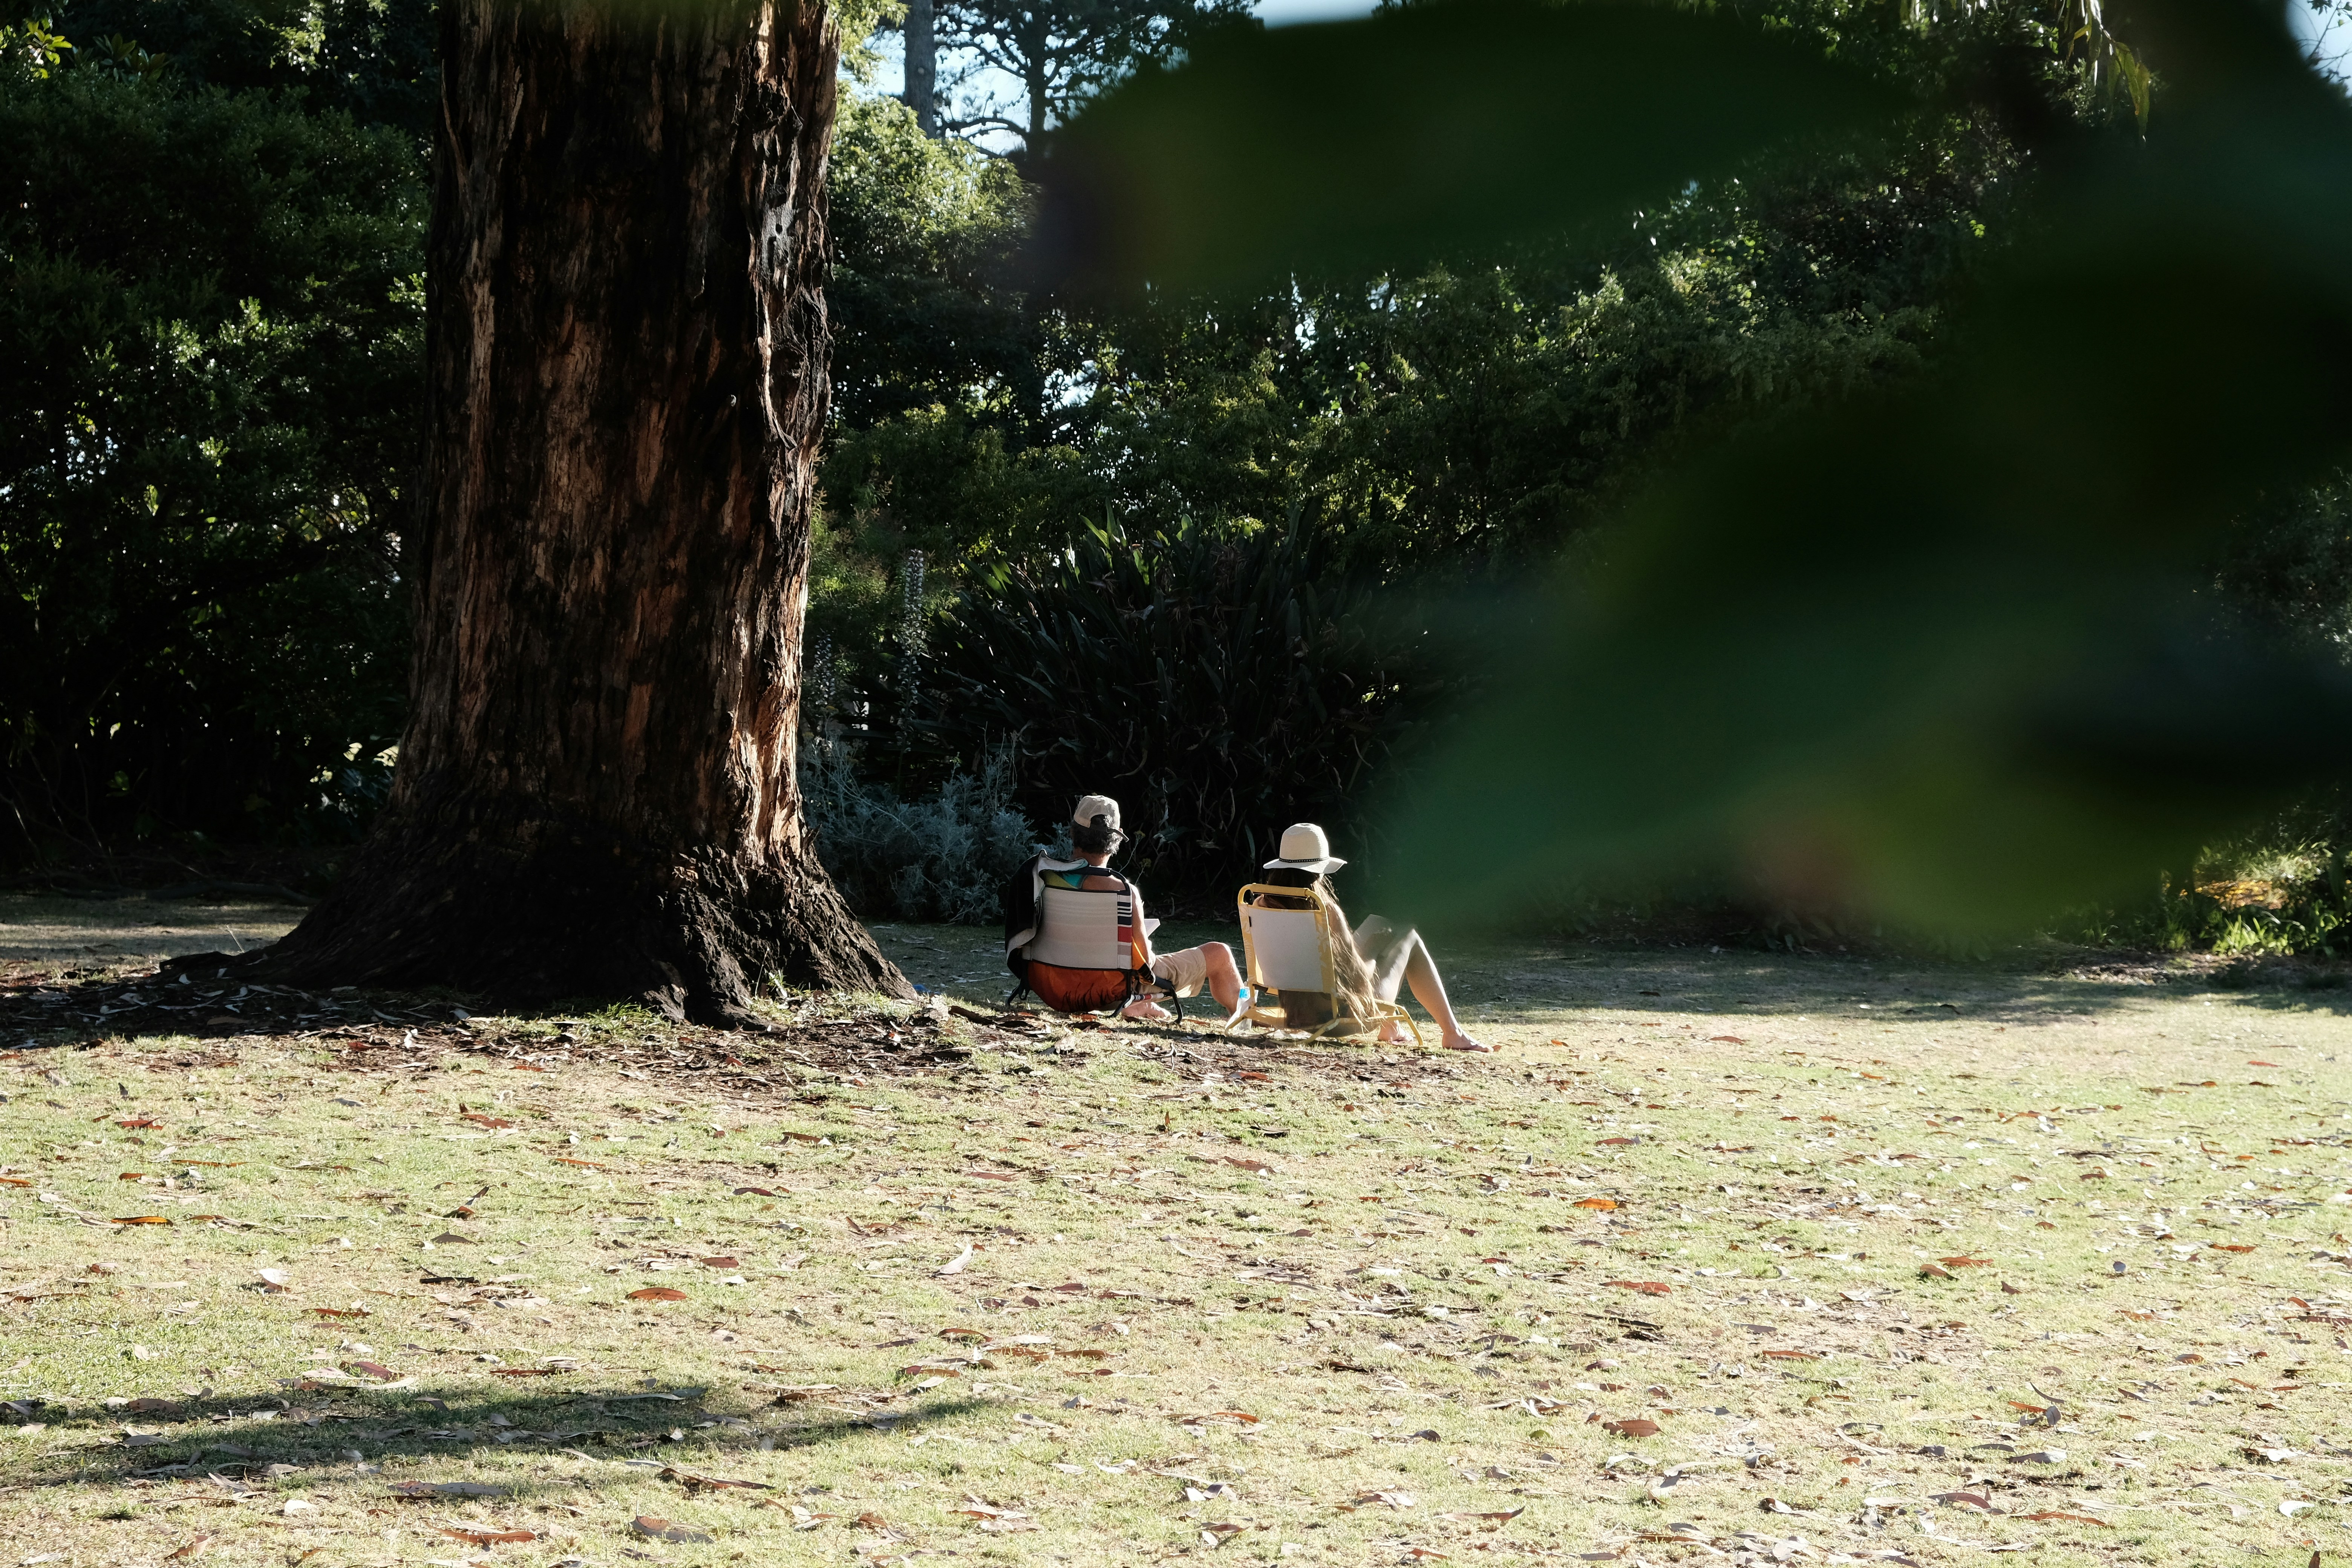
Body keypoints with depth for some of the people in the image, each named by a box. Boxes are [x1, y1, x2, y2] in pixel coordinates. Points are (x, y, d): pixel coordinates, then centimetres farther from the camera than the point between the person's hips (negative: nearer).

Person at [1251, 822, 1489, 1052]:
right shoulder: (1325, 910, -26)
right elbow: (1356, 973, -17)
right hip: (1342, 1014, -6)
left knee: (1379, 925, 27)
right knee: (1407, 937, 17)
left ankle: (1389, 1027, 42)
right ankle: (1452, 1032, 23)